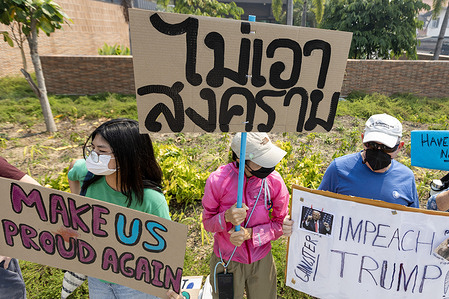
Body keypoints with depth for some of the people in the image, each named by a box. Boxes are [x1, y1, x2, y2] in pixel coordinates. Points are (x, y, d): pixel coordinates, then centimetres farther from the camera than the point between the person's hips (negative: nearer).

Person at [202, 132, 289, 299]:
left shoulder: (274, 180, -17)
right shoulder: (217, 180, -21)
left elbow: (281, 224, -7)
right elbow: (207, 223, -9)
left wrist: (250, 234, -22)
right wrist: (227, 217, -31)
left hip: (262, 260, 2)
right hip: (226, 260, -1)